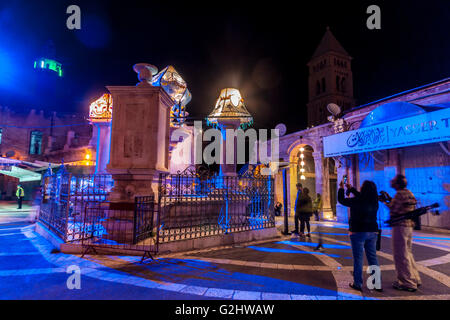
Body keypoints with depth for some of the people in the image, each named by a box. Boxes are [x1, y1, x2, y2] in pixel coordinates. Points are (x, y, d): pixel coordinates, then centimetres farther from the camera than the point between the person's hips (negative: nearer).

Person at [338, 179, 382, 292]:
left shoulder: (356, 202, -18)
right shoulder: (374, 202, 0)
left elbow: (341, 200, -3)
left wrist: (341, 188, 11)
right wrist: (351, 189, 28)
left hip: (358, 232, -5)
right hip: (372, 232, 6)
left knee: (358, 258, 4)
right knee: (373, 257, 13)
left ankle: (358, 284, 12)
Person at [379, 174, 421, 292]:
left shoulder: (399, 194, -16)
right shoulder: (409, 193, 13)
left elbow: (393, 209, -14)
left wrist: (385, 201, 1)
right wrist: (389, 199, 17)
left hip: (400, 226, -10)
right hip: (409, 226, 10)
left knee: (401, 255, -1)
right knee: (407, 253, 20)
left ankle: (407, 283, 5)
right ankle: (415, 279, 29)